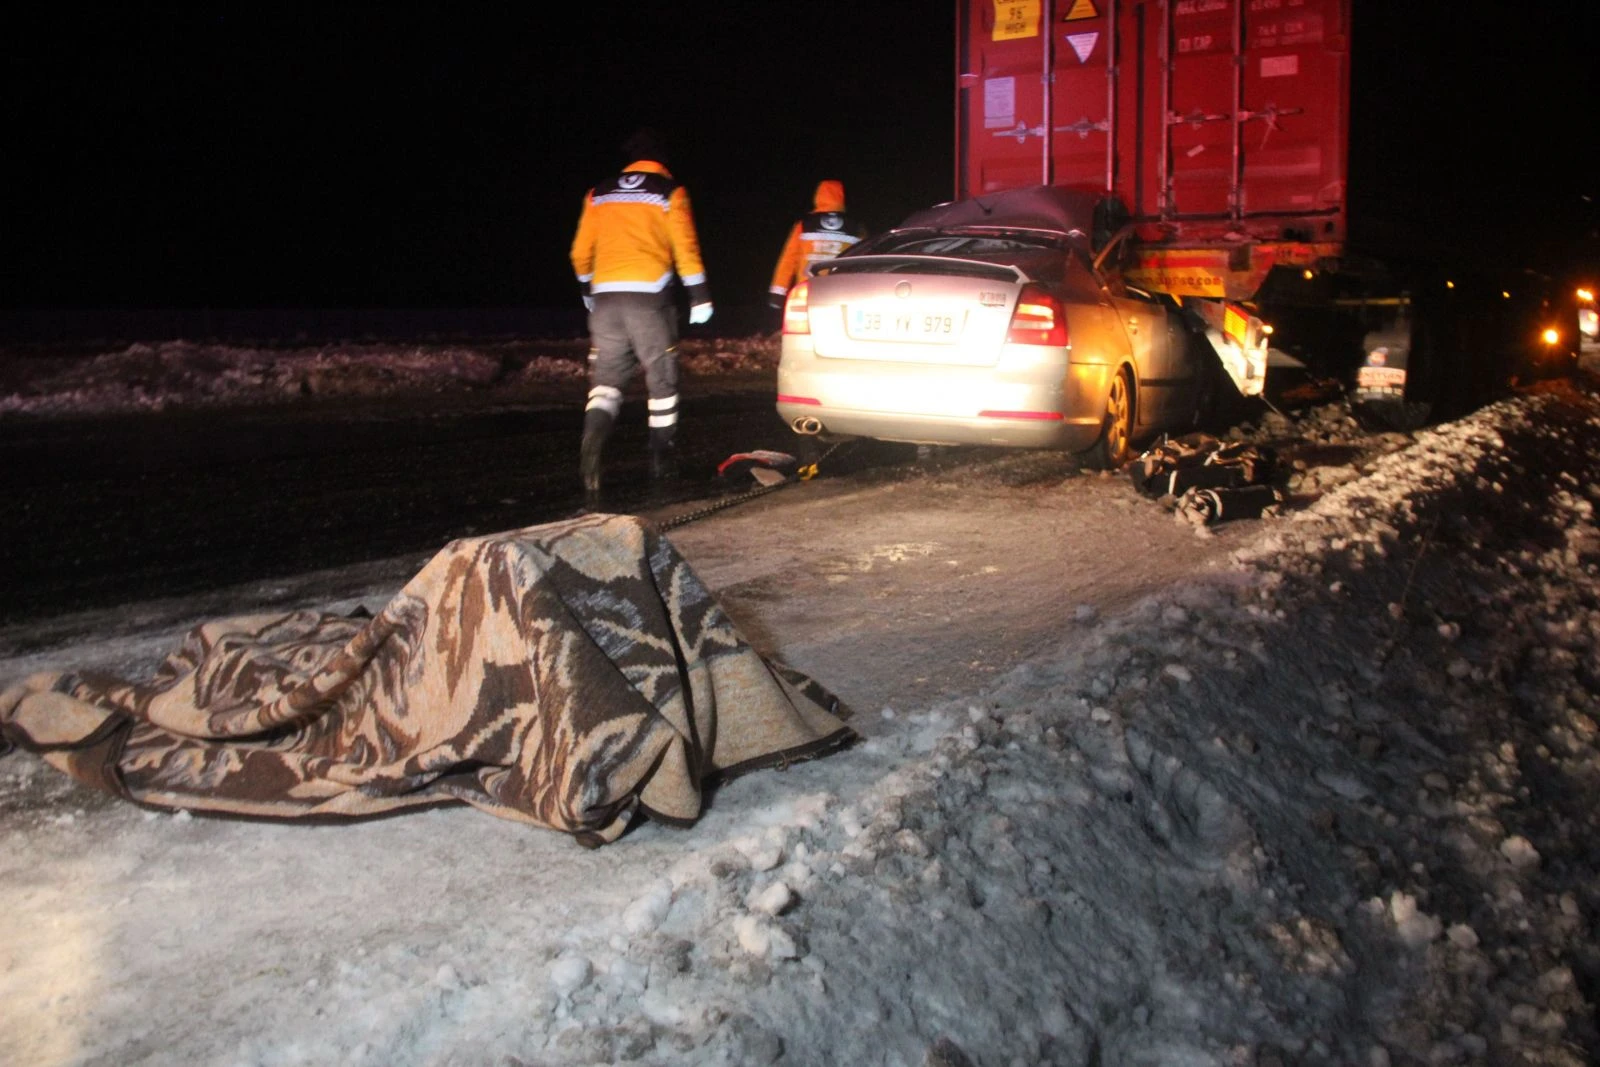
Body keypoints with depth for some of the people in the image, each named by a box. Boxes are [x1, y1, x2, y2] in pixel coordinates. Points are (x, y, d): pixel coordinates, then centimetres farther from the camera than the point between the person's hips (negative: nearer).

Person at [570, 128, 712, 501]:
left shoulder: (599, 194, 14)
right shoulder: (669, 193, 3)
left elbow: (581, 251, 16)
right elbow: (685, 248, -3)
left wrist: (588, 288, 32)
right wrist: (700, 295, 3)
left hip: (605, 296, 3)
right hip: (649, 294, -3)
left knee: (606, 377, 4)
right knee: (662, 378, 10)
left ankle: (593, 439, -25)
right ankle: (660, 462, 15)